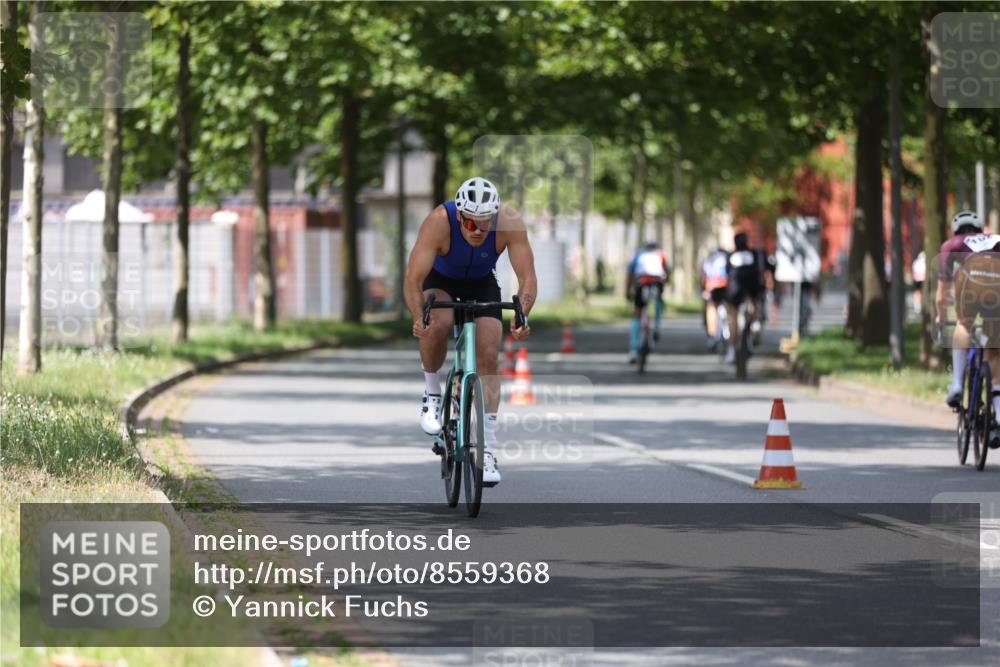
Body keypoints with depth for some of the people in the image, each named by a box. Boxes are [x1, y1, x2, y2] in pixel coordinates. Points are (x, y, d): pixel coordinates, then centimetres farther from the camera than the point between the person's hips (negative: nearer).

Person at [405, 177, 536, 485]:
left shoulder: (510, 222, -33)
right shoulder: (439, 221, -37)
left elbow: (527, 277, -31)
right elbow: (413, 280, -37)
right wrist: (418, 318, -54)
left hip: (482, 283, 1)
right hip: (440, 279, -1)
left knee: (488, 359, -11)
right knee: (438, 324, -33)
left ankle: (488, 449, -5)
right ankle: (432, 392, -7)